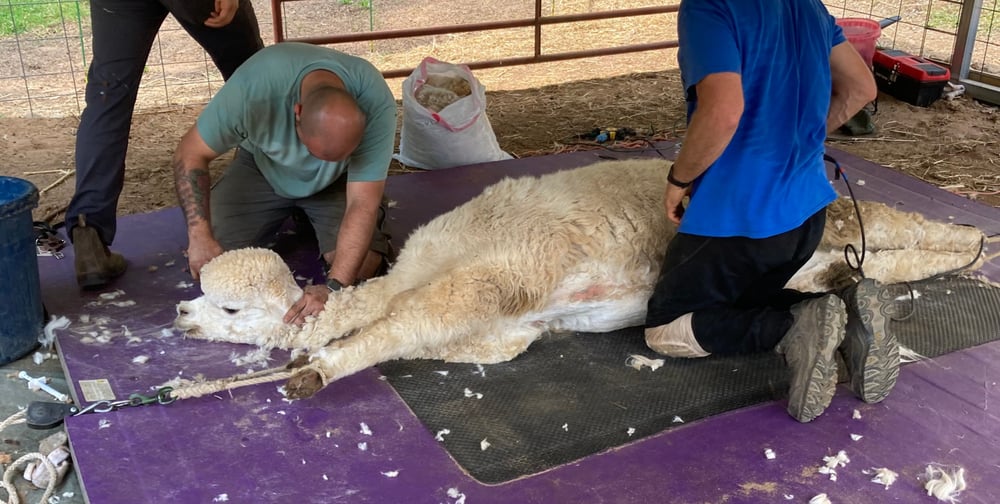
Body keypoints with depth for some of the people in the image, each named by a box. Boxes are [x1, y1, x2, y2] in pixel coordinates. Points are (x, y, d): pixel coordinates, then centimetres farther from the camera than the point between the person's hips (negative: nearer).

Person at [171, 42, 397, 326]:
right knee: (211, 262, -12)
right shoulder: (255, 85, -37)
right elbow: (190, 154, -23)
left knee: (361, 266, -21)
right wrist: (200, 236, -33)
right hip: (262, 167, 1)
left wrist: (335, 286, -44)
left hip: (338, 181, 0)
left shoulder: (376, 104, -36)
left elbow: (362, 204, -33)